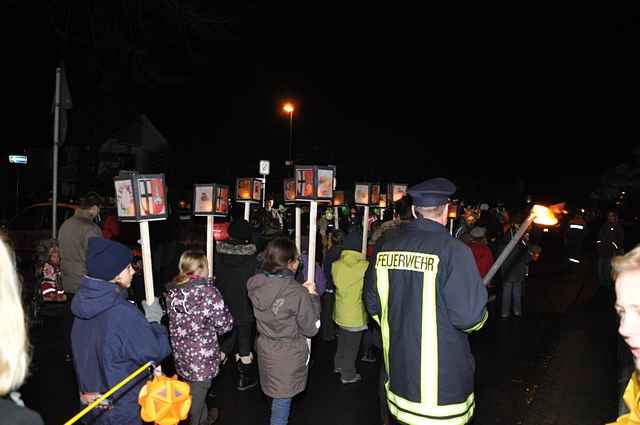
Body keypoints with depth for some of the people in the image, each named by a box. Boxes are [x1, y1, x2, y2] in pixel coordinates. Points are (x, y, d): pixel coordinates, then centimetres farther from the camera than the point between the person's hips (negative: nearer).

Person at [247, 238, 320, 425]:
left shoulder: (255, 285, -10)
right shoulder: (297, 293, -27)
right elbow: (311, 328, -14)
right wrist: (312, 296, -5)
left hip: (265, 350, 5)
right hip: (288, 355, -5)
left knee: (276, 393, 27)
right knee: (283, 399, 14)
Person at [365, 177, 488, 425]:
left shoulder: (385, 248, -4)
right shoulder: (453, 250, -20)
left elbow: (373, 304, 5)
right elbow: (469, 316, -21)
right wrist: (479, 316, 2)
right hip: (442, 379, -4)